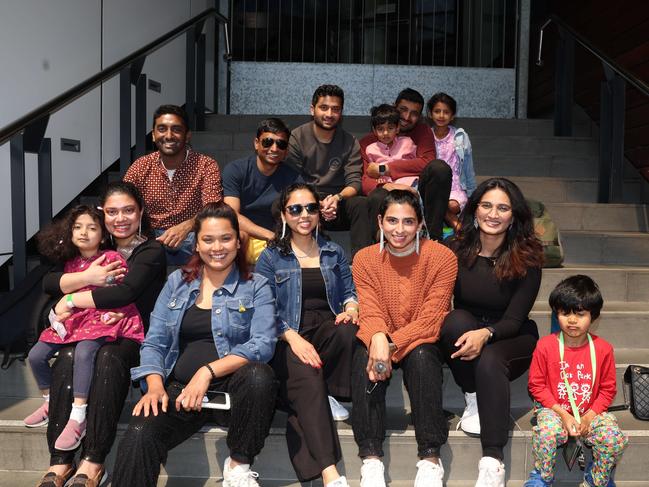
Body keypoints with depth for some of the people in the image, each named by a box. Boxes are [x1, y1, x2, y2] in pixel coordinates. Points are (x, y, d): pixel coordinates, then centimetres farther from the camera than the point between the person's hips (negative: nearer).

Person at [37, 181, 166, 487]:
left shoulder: (151, 252, -2)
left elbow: (124, 293, -21)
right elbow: (48, 283, 6)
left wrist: (70, 299, -12)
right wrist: (87, 277, -11)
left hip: (134, 335, -4)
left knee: (108, 359, -35)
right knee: (67, 359, -28)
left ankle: (93, 462, -30)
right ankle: (60, 461, -24)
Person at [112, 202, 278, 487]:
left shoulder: (256, 287, 6)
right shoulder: (177, 282, 14)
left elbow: (263, 345, -9)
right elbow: (154, 342, 9)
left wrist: (208, 372, -19)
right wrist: (155, 386, -10)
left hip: (230, 389, 0)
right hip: (179, 389, 0)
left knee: (259, 376, -34)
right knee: (138, 437, -30)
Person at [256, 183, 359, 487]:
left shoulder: (334, 253, 20)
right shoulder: (271, 257, 9)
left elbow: (349, 291, 19)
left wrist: (350, 308, -7)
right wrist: (293, 337, -17)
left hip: (327, 328, 3)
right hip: (288, 335, -3)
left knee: (350, 332, -35)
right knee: (306, 376, -35)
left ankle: (326, 396, -12)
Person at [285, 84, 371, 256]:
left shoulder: (350, 142, 7)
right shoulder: (296, 138, 0)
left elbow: (354, 183, -2)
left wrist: (338, 198, -26)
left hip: (337, 204, 2)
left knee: (362, 204, -30)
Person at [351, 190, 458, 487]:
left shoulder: (441, 257, -9)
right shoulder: (365, 259, -1)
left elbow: (431, 318, -16)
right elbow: (370, 313, -11)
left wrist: (392, 345, -29)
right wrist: (378, 339, -35)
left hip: (421, 343, -1)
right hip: (380, 341, 2)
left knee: (422, 357, -34)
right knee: (364, 357, -31)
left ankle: (430, 459, -27)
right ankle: (371, 459, -28)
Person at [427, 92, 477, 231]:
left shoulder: (461, 137, 3)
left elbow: (469, 169, 11)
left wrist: (472, 196, 14)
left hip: (455, 189, -1)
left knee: (453, 205, -35)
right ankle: (454, 221, -14)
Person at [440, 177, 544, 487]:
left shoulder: (527, 257, -11)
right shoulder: (457, 249, -6)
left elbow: (515, 319, -15)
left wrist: (485, 333, -37)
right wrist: (469, 334, -26)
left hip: (511, 339, -2)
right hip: (463, 335, 2)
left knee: (489, 360, -35)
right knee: (455, 320, -32)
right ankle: (473, 400, -15)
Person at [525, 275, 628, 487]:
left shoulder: (603, 349, -3)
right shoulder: (545, 346, -8)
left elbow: (608, 389, 3)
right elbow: (536, 385, -3)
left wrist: (589, 416, -10)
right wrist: (563, 414, -12)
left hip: (591, 412, 2)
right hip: (554, 410, -2)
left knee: (615, 438, -23)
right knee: (547, 432, -32)